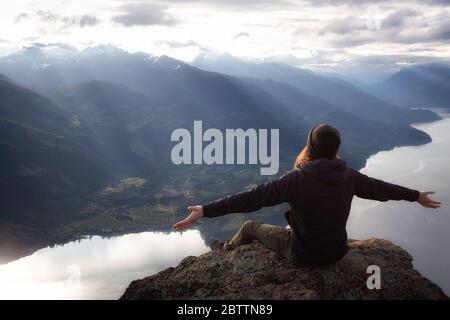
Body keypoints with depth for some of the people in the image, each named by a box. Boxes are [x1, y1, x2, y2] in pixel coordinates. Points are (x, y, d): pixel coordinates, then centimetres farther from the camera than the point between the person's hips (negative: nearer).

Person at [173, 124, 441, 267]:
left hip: (304, 254, -5)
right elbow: (380, 188, 4)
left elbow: (252, 198, -30)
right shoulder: (349, 177, -11)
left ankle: (226, 253, 49)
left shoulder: (297, 179, -27)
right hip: (337, 251, 5)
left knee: (251, 226, 18)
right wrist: (416, 196, 22)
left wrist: (206, 211, -29)